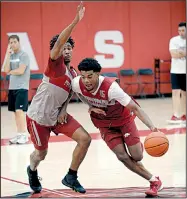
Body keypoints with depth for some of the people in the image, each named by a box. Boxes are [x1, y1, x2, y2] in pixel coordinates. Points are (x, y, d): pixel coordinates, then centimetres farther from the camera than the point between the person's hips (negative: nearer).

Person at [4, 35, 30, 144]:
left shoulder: (24, 55, -9)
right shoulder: (11, 56, 11)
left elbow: (21, 71, -18)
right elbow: (6, 70, -1)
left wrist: (11, 72, -1)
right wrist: (8, 54, -4)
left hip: (21, 87, -7)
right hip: (12, 87, 7)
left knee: (19, 110, -12)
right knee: (15, 111, 9)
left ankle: (24, 135, -9)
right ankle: (19, 134, 14)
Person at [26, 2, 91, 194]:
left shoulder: (73, 73, 4)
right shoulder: (55, 64, -16)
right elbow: (59, 42, -34)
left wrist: (63, 110, -3)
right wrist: (75, 21, -44)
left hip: (57, 115, 6)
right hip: (38, 117, -6)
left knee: (85, 139, -9)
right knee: (41, 153, 10)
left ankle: (71, 177, 5)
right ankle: (32, 171, 48)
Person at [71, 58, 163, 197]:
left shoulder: (110, 87, -38)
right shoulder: (77, 84, -27)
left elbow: (135, 108, -37)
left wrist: (152, 127, -49)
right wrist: (90, 107, -12)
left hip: (124, 118, -3)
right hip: (104, 123, 3)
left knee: (137, 156, -5)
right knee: (122, 156, -9)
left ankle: (138, 148, 35)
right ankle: (154, 181, 7)